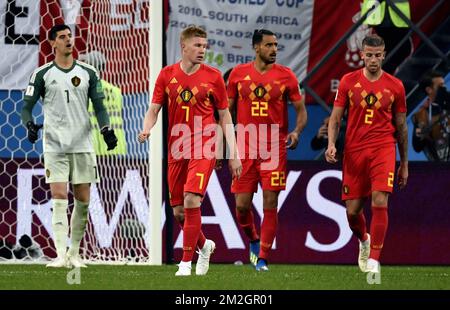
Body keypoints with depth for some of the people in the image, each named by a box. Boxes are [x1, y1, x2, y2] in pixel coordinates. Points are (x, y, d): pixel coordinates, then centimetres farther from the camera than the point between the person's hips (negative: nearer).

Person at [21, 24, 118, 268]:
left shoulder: (88, 73, 9)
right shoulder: (42, 74, 3)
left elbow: (99, 107, 10)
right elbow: (27, 107, 3)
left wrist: (106, 129, -7)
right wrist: (30, 125, -17)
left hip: (82, 145, 3)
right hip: (54, 146, -2)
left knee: (82, 200, 2)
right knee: (59, 197, -12)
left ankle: (74, 253, 14)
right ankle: (61, 255, -16)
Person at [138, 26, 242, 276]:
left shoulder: (213, 76, 0)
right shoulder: (167, 75, 4)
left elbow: (225, 116, 5)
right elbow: (154, 109, 8)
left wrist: (234, 154, 2)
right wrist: (146, 129, -14)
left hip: (204, 149, -3)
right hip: (177, 150, 3)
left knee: (191, 201, -18)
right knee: (179, 211, 7)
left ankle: (186, 262, -9)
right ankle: (204, 246, 35)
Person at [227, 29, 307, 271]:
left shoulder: (286, 76, 2)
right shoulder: (239, 74, 5)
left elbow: (301, 109, 6)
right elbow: (228, 110, 14)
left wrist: (296, 131, -13)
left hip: (274, 149, -1)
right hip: (245, 149, 1)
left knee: (270, 204, -4)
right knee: (242, 205, -1)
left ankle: (262, 258, 3)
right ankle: (254, 240, 28)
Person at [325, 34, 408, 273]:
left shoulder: (395, 86, 3)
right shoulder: (348, 81, 3)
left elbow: (401, 126, 11)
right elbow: (335, 118, 6)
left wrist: (404, 164, 13)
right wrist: (331, 144, -12)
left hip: (383, 149, -1)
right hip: (354, 151, 1)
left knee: (379, 203, -18)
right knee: (352, 211, 5)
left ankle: (374, 260, -12)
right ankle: (364, 241, 38)